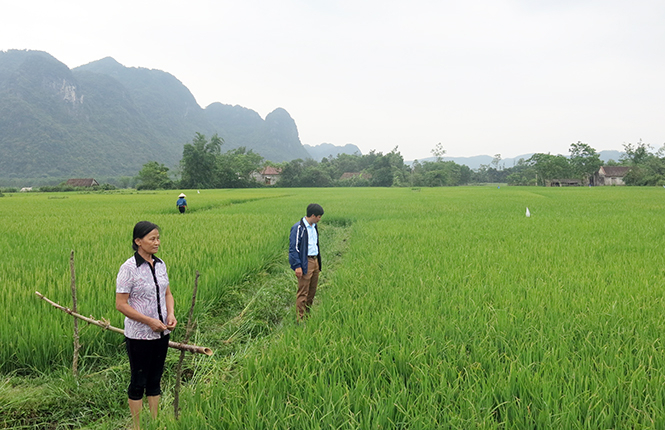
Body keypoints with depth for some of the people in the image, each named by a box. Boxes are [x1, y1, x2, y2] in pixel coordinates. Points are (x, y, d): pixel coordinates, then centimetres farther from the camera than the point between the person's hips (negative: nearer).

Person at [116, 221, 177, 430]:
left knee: (155, 379, 17)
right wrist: (149, 321, -21)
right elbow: (121, 304, -17)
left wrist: (171, 314, -7)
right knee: (138, 381, 8)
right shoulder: (129, 268, -16)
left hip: (161, 334, 6)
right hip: (139, 336, -6)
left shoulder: (160, 264, 2)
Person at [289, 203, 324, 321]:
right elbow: (293, 248, -15)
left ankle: (307, 314, 24)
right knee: (303, 292, -4)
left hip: (315, 261, 8)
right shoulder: (298, 228, -14)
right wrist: (297, 266, -19)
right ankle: (300, 319, 2)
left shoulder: (314, 226, 12)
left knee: (312, 291, 13)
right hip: (305, 263, -8)